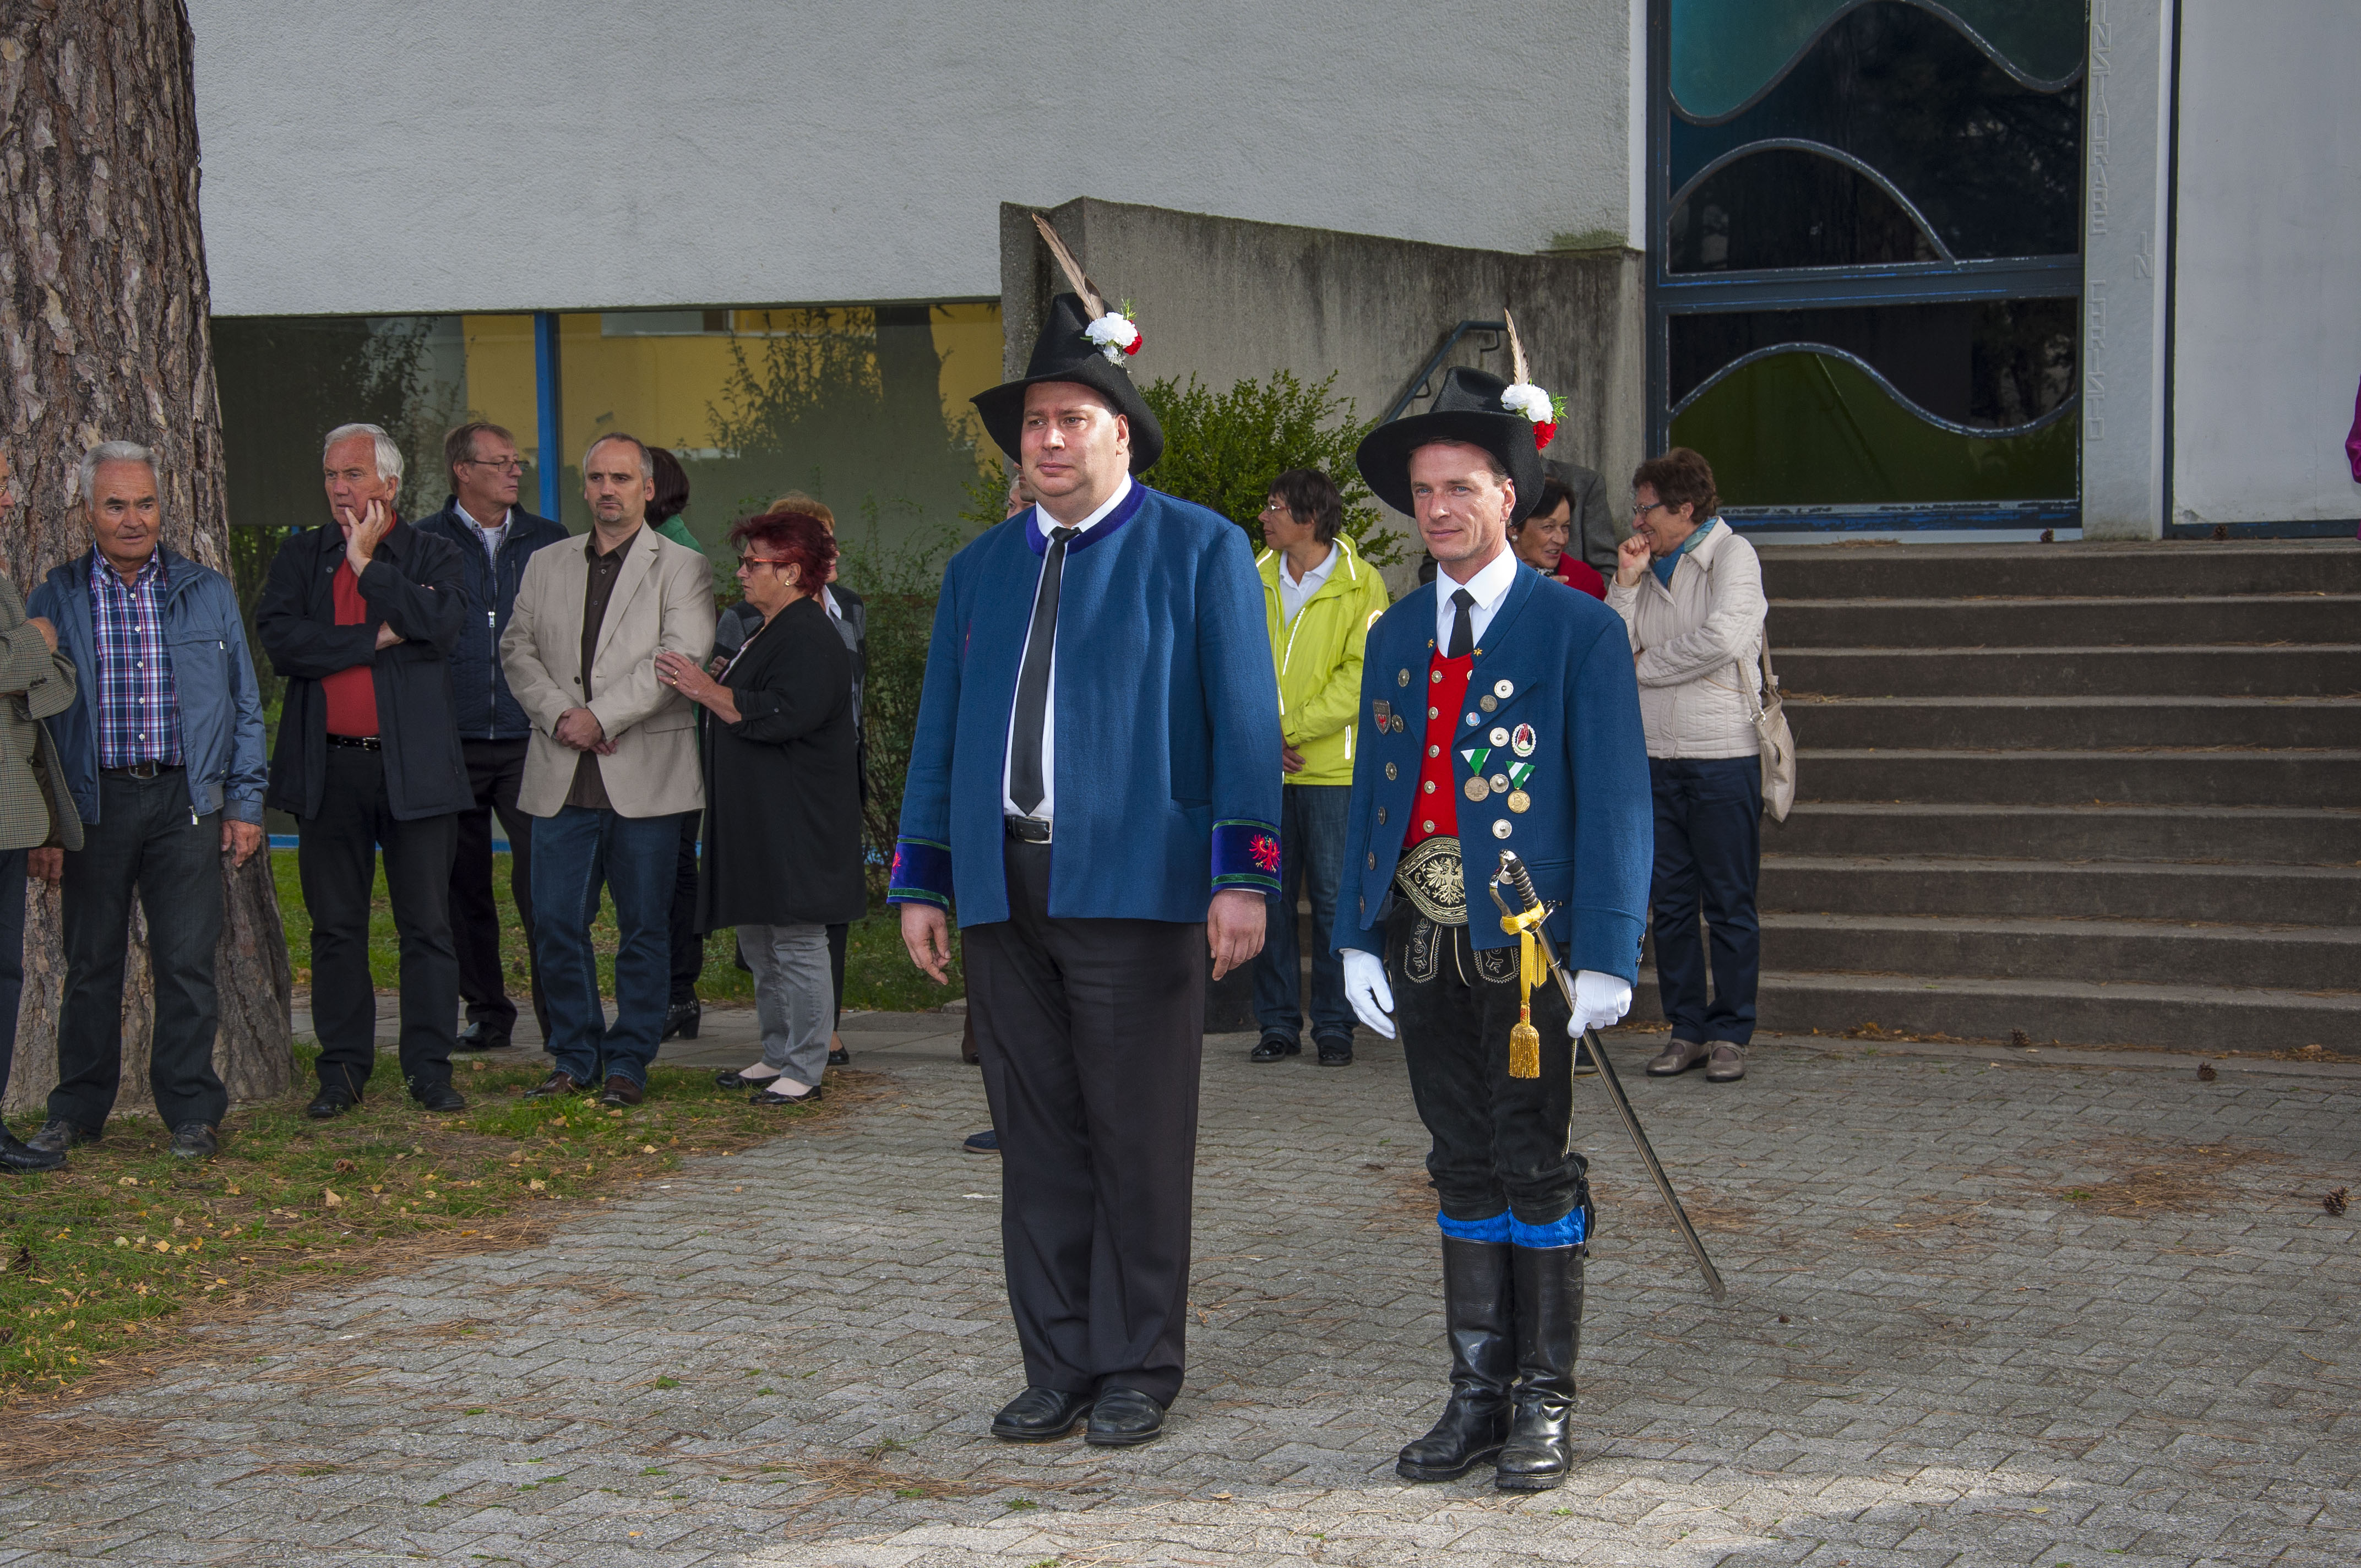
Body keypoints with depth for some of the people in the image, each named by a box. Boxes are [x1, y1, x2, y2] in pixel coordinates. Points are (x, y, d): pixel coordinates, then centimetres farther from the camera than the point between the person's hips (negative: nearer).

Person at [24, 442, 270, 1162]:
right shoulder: (57, 599, 5)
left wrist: (245, 803, 4)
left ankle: (191, 1111, 7)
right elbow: (35, 713, 5)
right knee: (91, 961, 6)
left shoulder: (208, 593, 8)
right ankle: (78, 1110, 18)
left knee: (187, 961, -2)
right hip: (95, 800, 0)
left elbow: (244, 704, 11)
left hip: (185, 799, 0)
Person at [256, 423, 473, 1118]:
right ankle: (343, 1070, 15)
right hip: (330, 768, 2)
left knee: (427, 925, 2)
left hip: (415, 767, -1)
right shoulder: (301, 557, 9)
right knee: (336, 928, 7)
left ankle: (430, 1068, 10)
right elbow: (279, 637, -7)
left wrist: (367, 563, -9)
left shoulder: (435, 556, 6)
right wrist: (375, 640, -11)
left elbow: (441, 624, -14)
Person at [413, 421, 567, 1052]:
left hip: (530, 742, 0)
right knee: (464, 885, 7)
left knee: (541, 880, -8)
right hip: (451, 741, 0)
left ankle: (561, 1017, -2)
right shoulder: (422, 544, 4)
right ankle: (486, 1012, 19)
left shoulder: (550, 541, 10)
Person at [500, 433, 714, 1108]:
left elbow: (681, 656, -11)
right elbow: (518, 650, 10)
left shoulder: (682, 568, 2)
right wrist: (559, 714, -7)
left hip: (645, 775, -3)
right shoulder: (546, 565, 16)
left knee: (644, 927, 2)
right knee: (556, 923, 3)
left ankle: (628, 1061, 12)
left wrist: (601, 716, -16)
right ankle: (575, 1057, 16)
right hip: (561, 776, 4)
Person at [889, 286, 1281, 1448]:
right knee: (1036, 1141, 8)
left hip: (1135, 886, -4)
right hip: (1004, 888, 5)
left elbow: (1244, 725, -3)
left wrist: (1242, 875, -12)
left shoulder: (1199, 551, 2)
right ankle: (1057, 1368, 17)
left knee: (1139, 1139, 1)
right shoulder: (980, 568, 16)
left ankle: (1137, 1372, 12)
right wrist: (921, 883, 11)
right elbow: (940, 734, 18)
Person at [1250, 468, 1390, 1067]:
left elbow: (1360, 677, -9)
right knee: (1269, 896, 4)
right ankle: (1278, 1023, 12)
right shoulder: (1255, 579, 8)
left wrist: (1291, 728, -13)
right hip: (1265, 769, 3)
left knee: (1334, 899, 0)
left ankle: (1334, 1025, 9)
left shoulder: (1361, 584, -3)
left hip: (1333, 769, -3)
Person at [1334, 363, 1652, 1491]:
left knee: (1534, 1166, 1)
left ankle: (1544, 1408, 10)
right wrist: (1359, 935, 8)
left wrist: (1606, 958, -13)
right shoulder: (1396, 636, 13)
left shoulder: (1579, 632, -4)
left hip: (1524, 941, -5)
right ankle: (1478, 1396, 19)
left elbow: (1615, 803, -7)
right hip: (1421, 941, 5)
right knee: (1464, 1168, 11)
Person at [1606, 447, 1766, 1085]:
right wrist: (1627, 583, -3)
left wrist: (1645, 664, -6)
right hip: (1656, 756, 6)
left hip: (1723, 757, -6)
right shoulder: (1648, 566, 15)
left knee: (1730, 904, -1)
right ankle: (1686, 1030, 14)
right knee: (1672, 903, 7)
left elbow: (1721, 638, -19)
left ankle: (1730, 1034, 5)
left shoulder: (1732, 556, -3)